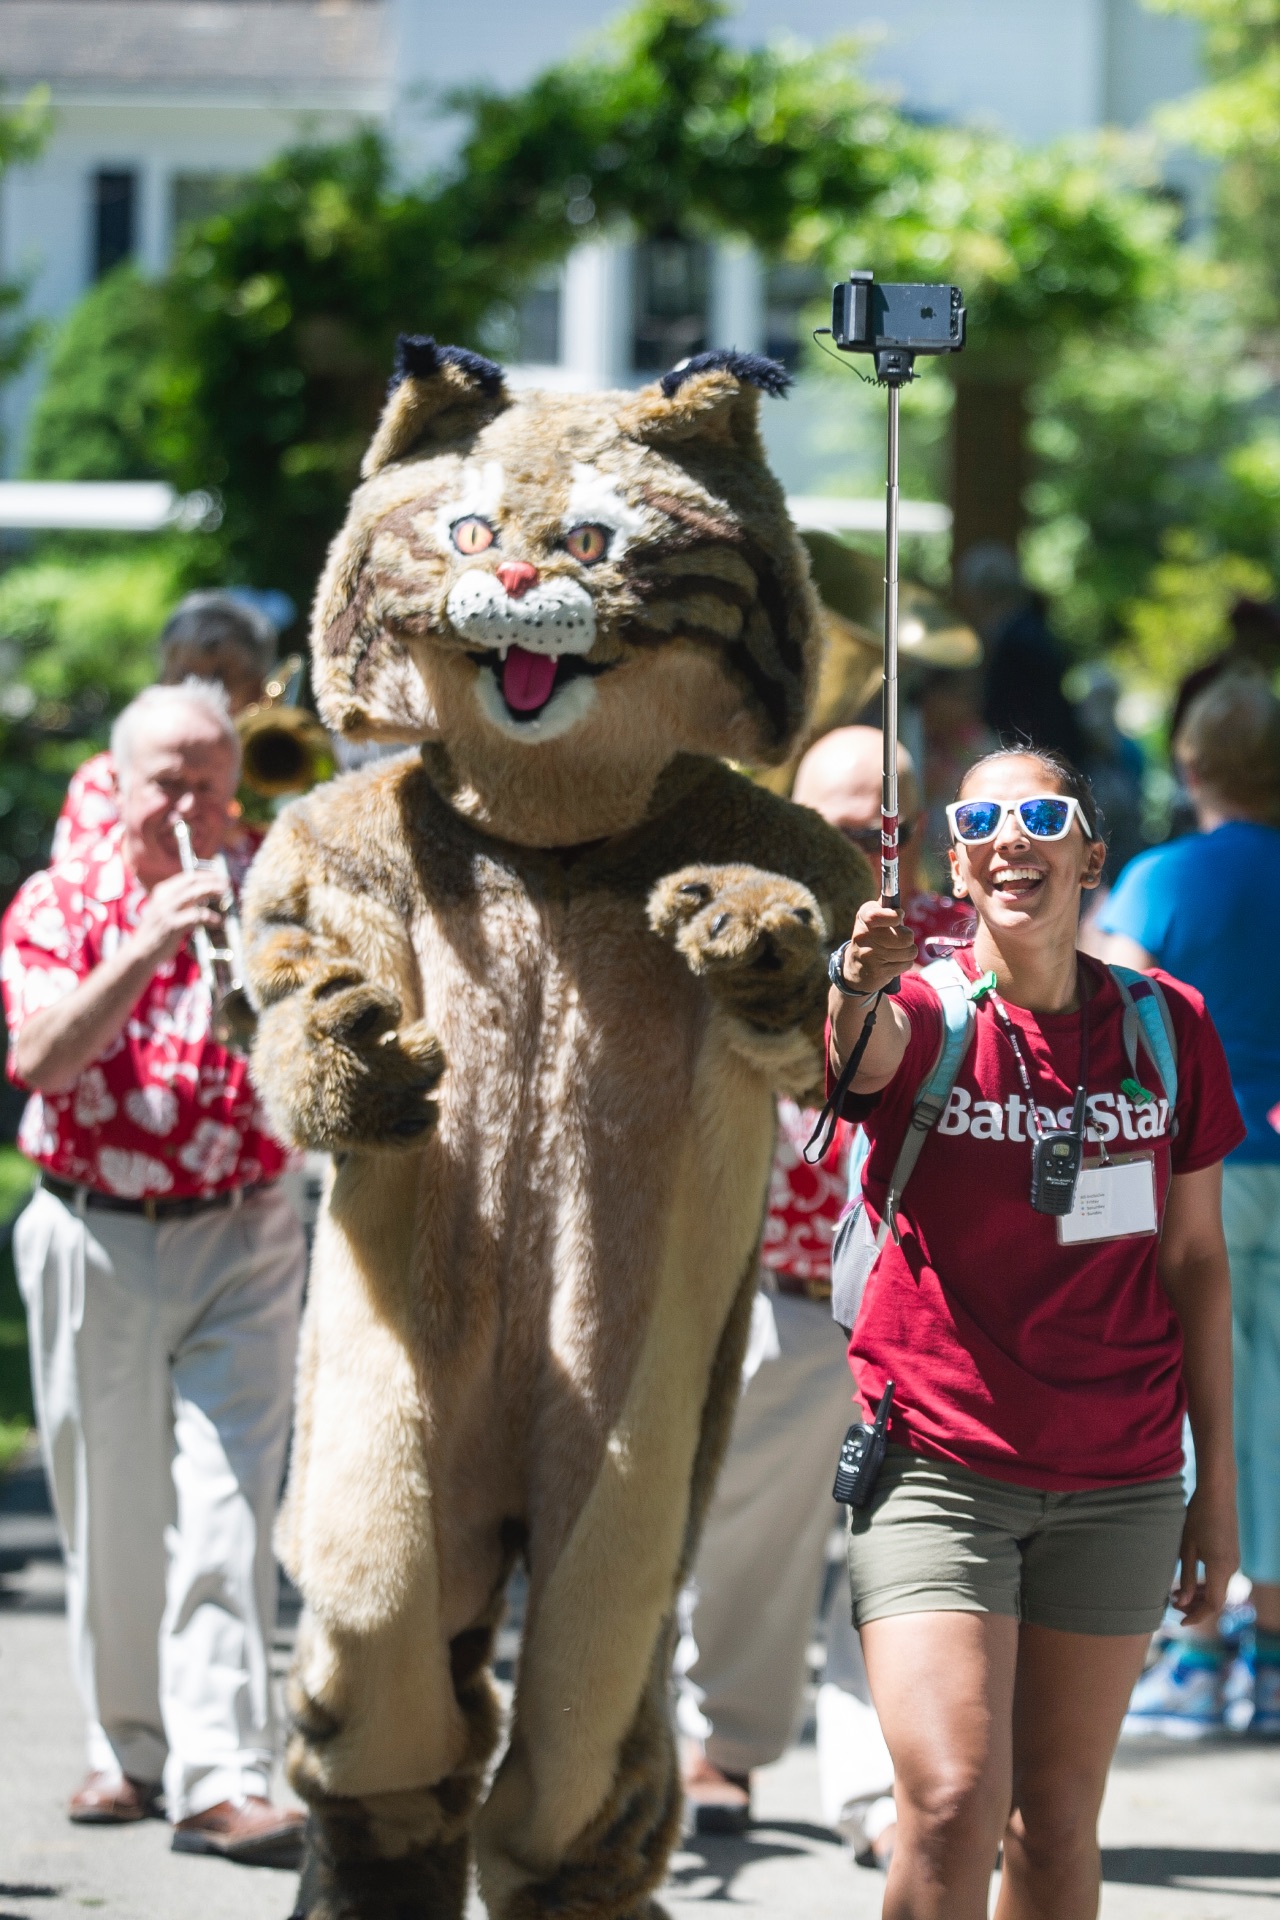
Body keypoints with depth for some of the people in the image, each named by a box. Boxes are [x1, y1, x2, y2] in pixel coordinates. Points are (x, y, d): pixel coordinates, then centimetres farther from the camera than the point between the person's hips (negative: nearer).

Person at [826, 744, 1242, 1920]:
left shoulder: (1166, 1024, 3)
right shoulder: (922, 1016, -5)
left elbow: (1194, 1259, 9)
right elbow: (848, 1049, -31)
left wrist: (1218, 1477, 8)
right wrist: (858, 987, -55)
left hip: (1116, 1484, 3)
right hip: (939, 1460, -3)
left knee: (1057, 1824, 6)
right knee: (953, 1803, -16)